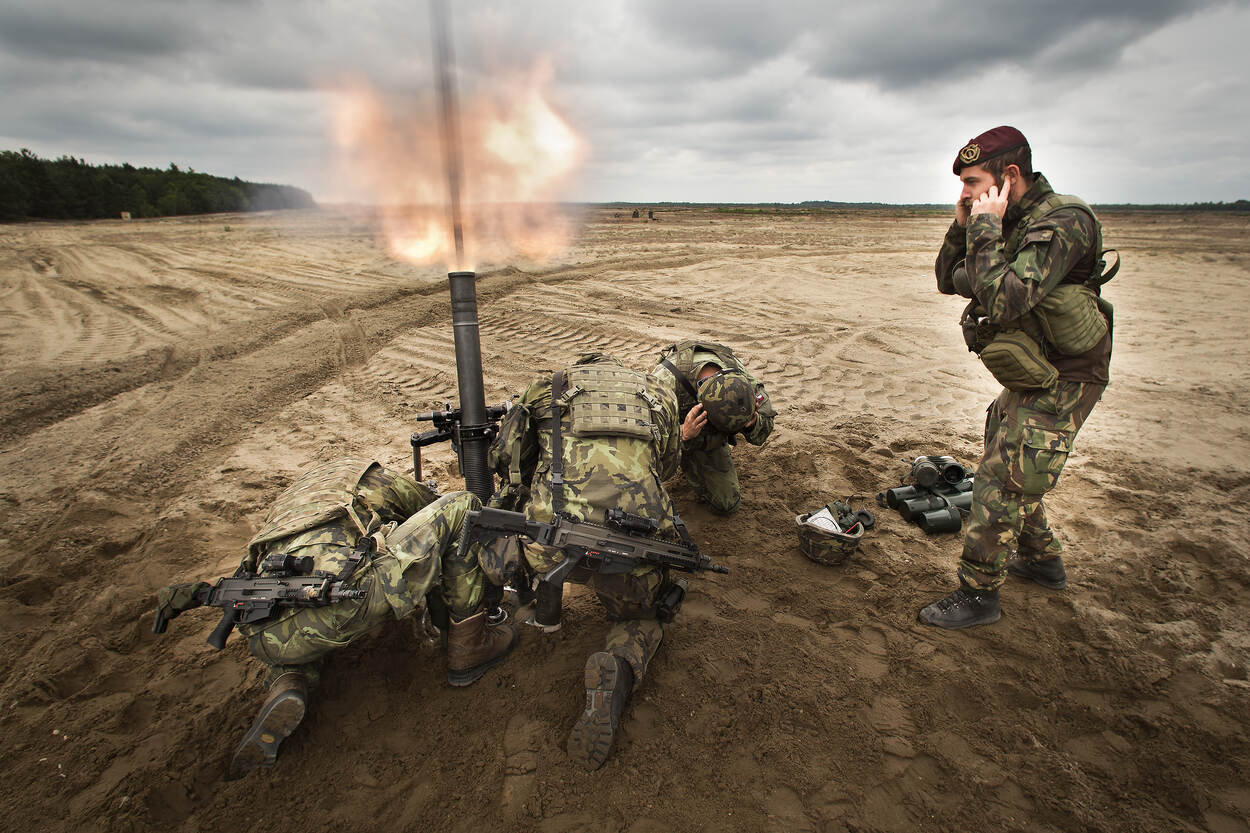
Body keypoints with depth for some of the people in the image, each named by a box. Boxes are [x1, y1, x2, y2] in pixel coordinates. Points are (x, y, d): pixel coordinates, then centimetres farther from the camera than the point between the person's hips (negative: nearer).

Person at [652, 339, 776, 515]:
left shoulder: (738, 375, -29)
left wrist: (753, 423, -39)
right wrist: (684, 435, -57)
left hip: (709, 440, 3)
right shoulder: (667, 379, -43)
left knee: (726, 504, 1)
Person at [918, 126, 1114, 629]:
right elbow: (950, 282, 9)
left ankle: (978, 595, 9)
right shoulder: (1008, 223, 4)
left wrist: (985, 225, -28)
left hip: (1057, 388, -9)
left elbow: (1004, 299, -36)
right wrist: (962, 226, -5)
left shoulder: (1061, 223, -23)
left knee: (1001, 485, -6)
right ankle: (1043, 561, 42)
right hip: (1026, 381, 9)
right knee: (1007, 471, 22)